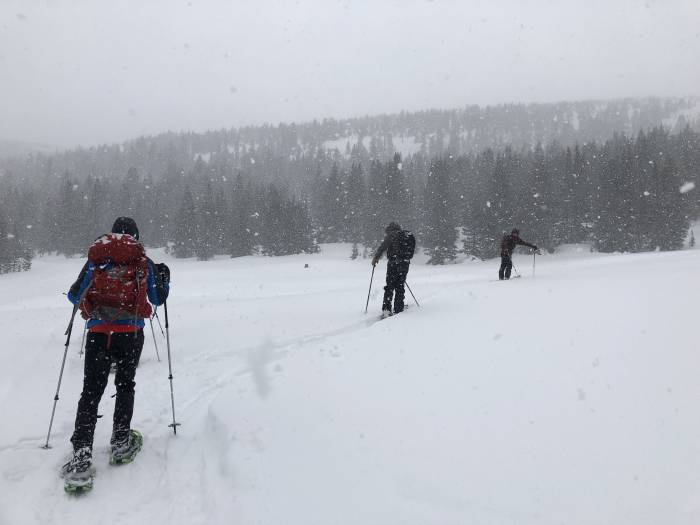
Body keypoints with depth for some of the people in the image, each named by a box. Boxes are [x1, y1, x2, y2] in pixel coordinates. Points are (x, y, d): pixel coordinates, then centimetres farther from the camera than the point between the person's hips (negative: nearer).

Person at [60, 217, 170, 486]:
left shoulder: (95, 260, 8)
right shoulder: (143, 262, 6)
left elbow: (74, 297, 12)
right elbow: (157, 299, 15)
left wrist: (75, 290, 35)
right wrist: (164, 279, 33)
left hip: (98, 331, 1)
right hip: (131, 332, 0)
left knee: (91, 391, 2)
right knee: (125, 384, 18)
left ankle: (81, 452, -10)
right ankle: (121, 441, 16)